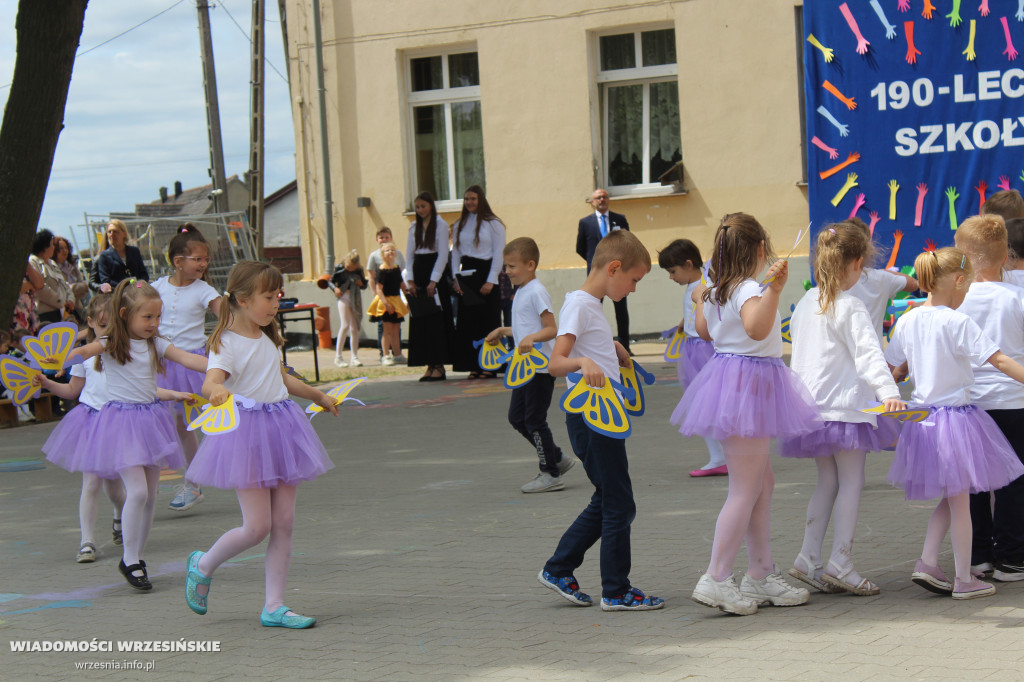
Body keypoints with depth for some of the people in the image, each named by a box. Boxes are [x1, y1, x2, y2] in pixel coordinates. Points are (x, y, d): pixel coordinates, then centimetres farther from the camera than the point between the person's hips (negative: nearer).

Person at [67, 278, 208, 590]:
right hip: (122, 421, -5)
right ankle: (129, 560, -2)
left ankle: (137, 557, 20)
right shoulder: (111, 344, -6)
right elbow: (86, 351, -25)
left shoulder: (156, 344, 7)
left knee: (150, 495, 7)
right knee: (137, 491, -15)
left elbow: (188, 359, -2)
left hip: (150, 418, 5)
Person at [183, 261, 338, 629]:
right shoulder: (227, 343, -12)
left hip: (280, 429, 8)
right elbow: (210, 380, -29)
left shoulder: (267, 338, 13)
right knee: (257, 527, -7)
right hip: (246, 432, -7)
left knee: (284, 523, 4)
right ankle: (203, 565, 20)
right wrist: (217, 390, -53)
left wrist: (318, 396, 42)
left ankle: (274, 606, 10)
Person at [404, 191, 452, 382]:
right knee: (420, 321, 0)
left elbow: (443, 254, -8)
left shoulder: (440, 225, -3)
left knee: (436, 319, -8)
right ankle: (430, 365, 2)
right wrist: (410, 280, 0)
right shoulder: (414, 227, 13)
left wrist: (433, 281, -14)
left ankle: (439, 365, -7)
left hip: (436, 274, -5)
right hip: (418, 273, 5)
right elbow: (410, 254, 12)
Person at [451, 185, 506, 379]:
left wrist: (490, 281, -11)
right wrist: (456, 278, 2)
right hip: (466, 276, 5)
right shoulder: (459, 225, 14)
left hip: (485, 273, -5)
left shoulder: (493, 224, -1)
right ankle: (474, 365, 4)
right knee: (469, 321, 1)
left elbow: (498, 253, -4)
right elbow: (455, 252, 15)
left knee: (488, 319, -4)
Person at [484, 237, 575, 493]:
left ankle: (551, 474, 7)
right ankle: (557, 459, 22)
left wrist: (531, 338, -36)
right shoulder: (521, 292, 13)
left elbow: (551, 329, -21)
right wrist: (503, 331, 29)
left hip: (541, 368, -10)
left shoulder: (537, 292, -15)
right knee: (516, 417, 12)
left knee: (534, 420, -4)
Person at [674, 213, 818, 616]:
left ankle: (760, 574, 21)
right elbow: (756, 328, -38)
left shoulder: (714, 292, 8)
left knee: (763, 482, 16)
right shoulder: (748, 290, -18)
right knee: (745, 490, -6)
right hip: (749, 382, -10)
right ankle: (716, 579, -6)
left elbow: (705, 331, 26)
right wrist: (774, 289, -47)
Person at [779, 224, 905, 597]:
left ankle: (809, 557, 8)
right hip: (845, 405, -7)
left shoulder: (806, 302, 11)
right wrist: (888, 391, -29)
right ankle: (840, 563, -7)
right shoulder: (850, 306, -11)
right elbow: (868, 352, -21)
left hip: (813, 406, 7)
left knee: (827, 482, 14)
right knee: (851, 481, -2)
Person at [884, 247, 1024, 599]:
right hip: (956, 416, -6)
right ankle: (964, 580, 10)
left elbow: (891, 368, 11)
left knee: (950, 499, 19)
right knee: (960, 501, 4)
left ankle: (927, 562, 8)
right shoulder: (958, 323, -15)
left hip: (922, 417, 6)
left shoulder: (907, 321, 3)